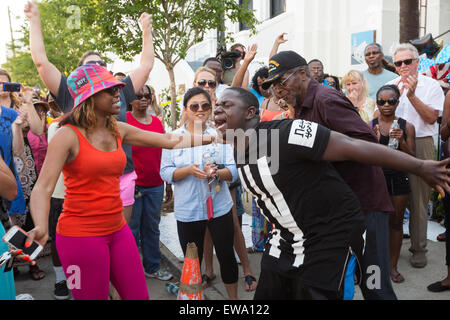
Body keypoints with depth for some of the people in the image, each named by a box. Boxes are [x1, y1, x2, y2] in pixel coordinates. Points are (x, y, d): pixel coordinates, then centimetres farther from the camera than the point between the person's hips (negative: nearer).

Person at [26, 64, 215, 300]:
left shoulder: (118, 130, 6)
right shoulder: (68, 135, -12)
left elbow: (168, 140, 9)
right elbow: (43, 187, -20)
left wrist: (209, 138, 7)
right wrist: (41, 228, -38)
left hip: (117, 229, 6)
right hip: (81, 234, -6)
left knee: (139, 295, 11)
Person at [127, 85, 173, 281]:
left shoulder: (157, 122, 11)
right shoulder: (124, 120, -4)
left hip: (155, 185, 5)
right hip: (132, 185, -5)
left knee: (152, 228, 14)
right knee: (132, 229, 6)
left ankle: (153, 267, 28)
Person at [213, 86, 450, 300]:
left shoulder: (286, 133, -25)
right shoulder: (238, 154, 3)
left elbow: (353, 148, -25)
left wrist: (420, 167, -21)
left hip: (331, 239, -8)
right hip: (286, 241, 8)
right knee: (265, 294, 16)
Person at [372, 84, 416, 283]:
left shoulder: (407, 127, 2)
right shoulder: (370, 126, 0)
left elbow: (412, 160, 2)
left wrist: (401, 142, -15)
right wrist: (375, 141, -18)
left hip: (398, 179, 1)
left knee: (396, 222, 8)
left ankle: (393, 265, 21)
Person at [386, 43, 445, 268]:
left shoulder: (431, 85, 4)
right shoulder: (390, 86, 13)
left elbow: (432, 117, -7)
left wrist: (412, 95, -15)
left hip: (421, 145, -2)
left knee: (419, 199, 2)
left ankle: (418, 248, 15)